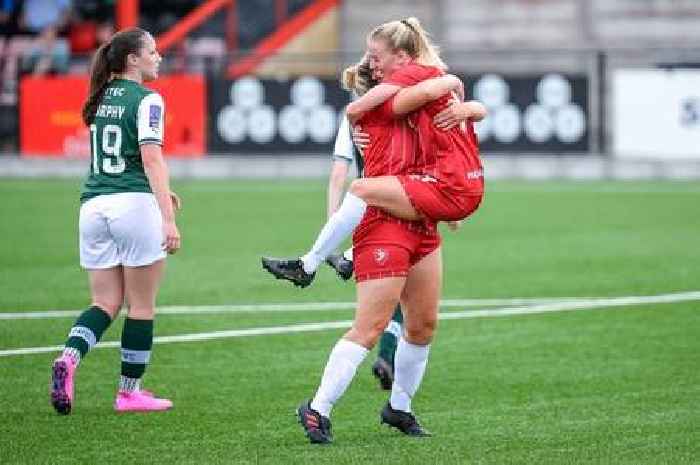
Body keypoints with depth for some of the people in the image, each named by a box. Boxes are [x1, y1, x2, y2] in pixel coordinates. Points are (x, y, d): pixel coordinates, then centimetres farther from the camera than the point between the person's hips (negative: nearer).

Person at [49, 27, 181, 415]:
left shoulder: (101, 99, 16)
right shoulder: (146, 100, -7)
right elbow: (152, 159, -17)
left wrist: (158, 190, 34)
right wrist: (168, 218, -23)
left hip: (93, 205, 6)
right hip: (135, 205, -6)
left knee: (106, 303, 9)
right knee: (142, 306, 6)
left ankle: (69, 357, -18)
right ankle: (130, 391, 11)